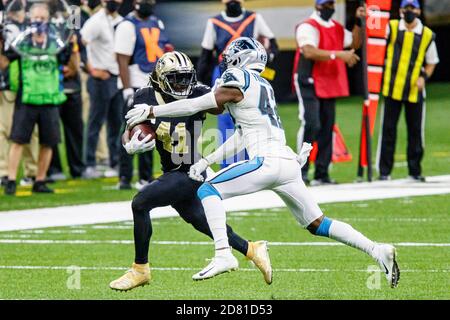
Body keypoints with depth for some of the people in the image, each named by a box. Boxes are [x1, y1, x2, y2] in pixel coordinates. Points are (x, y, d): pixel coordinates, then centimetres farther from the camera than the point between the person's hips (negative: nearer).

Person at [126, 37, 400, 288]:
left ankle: (223, 255, -19)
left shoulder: (239, 82, -3)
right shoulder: (263, 87, 23)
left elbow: (197, 105, -4)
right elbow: (240, 138, 24)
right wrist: (206, 161, 23)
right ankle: (377, 250, 7)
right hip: (289, 163, 9)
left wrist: (151, 112, 2)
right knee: (318, 224, 15)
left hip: (268, 161, -9)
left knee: (208, 191, -5)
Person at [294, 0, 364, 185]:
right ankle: (301, 169, -12)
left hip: (330, 85, 8)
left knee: (327, 128, 7)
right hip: (309, 84, -8)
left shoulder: (337, 28, 15)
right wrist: (338, 55, -28)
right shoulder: (308, 27, -11)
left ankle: (321, 174, 11)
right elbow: (309, 52, -24)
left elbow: (354, 43, 19)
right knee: (311, 124, -19)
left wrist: (358, 23, 6)